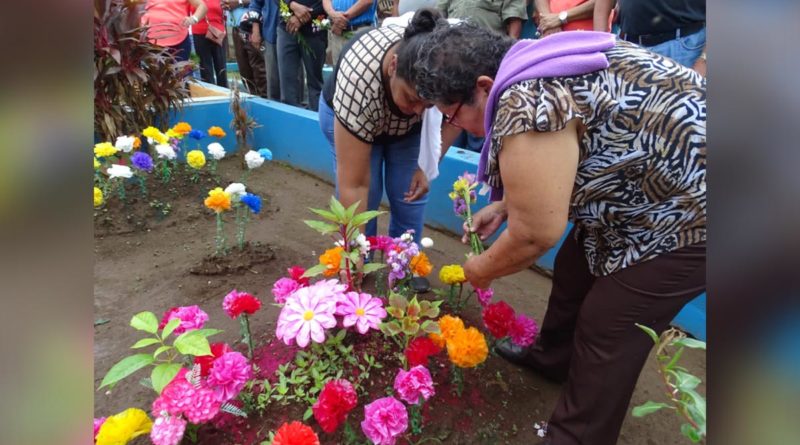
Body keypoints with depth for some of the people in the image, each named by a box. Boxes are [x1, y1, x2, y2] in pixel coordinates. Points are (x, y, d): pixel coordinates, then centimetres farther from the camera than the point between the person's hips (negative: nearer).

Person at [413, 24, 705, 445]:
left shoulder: (525, 106, -28)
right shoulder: (528, 68, 4)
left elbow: (535, 234, -22)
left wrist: (482, 270, -5)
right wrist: (503, 205, 12)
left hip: (684, 208, -10)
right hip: (644, 190, 10)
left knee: (608, 334, 0)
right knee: (574, 271, 20)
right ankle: (553, 357, 42)